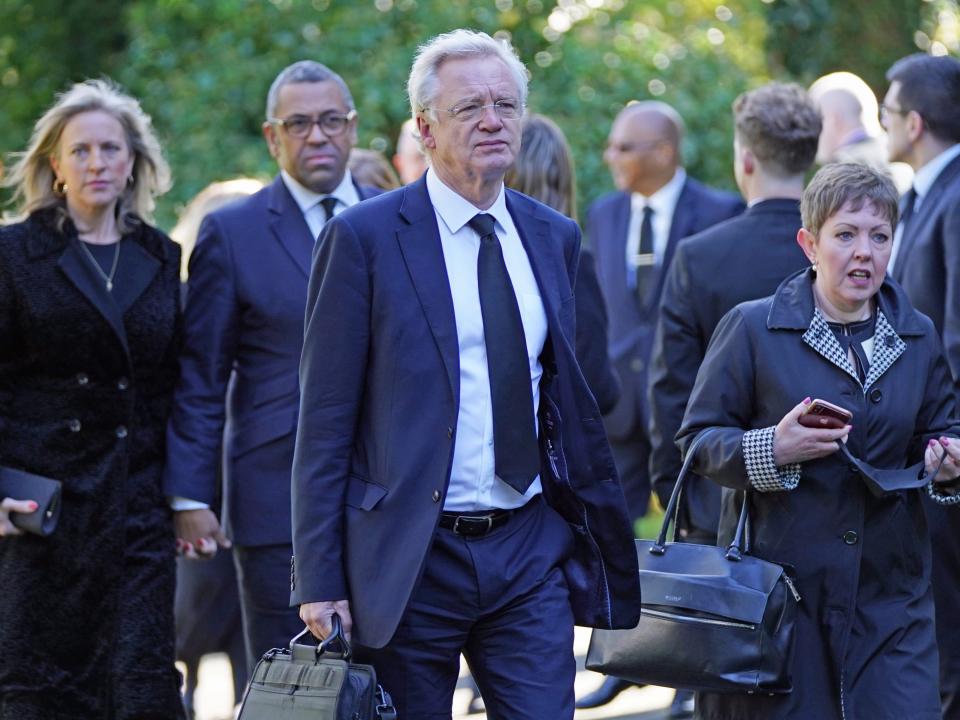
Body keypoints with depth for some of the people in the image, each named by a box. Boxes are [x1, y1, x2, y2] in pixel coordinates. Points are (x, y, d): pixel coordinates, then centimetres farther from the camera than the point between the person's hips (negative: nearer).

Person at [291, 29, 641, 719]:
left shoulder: (555, 238, 11)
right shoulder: (363, 237, -5)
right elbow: (325, 421, -5)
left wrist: (598, 526, 15)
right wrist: (319, 578, -9)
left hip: (532, 552, 4)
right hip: (409, 556, -4)